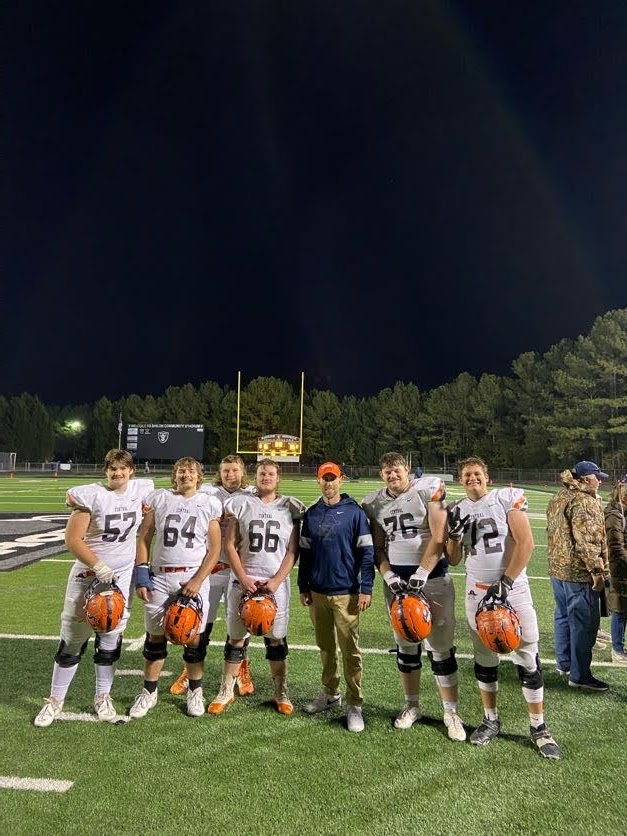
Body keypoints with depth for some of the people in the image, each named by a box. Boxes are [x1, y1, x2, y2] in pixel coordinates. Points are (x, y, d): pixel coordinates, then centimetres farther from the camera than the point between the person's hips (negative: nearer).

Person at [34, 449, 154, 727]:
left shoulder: (141, 490, -3)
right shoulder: (91, 495, -16)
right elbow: (72, 540, -16)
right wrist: (99, 566, -22)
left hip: (123, 576, 3)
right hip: (88, 575, -3)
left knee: (111, 639, 11)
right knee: (73, 640, 6)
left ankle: (103, 698, 27)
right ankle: (55, 701, 24)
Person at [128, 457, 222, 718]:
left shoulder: (209, 504, 2)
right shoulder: (159, 498, 5)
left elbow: (214, 550, 0)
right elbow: (143, 539, 6)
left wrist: (197, 581, -9)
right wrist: (141, 575, -2)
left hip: (193, 578, -1)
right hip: (159, 578, 1)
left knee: (193, 637, 4)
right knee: (155, 636, 9)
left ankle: (195, 691, 25)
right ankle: (149, 692, 28)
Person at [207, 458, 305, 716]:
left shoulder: (290, 507, 3)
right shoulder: (240, 503, 1)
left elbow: (292, 551, 2)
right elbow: (230, 545, 0)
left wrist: (276, 581, -9)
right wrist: (244, 579, -8)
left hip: (276, 583, 0)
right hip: (242, 581, 0)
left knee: (276, 638, 8)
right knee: (236, 637, 9)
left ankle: (281, 693, 23)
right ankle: (226, 691, 25)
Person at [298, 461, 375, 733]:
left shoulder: (354, 512, -7)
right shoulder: (311, 514, 7)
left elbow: (366, 553, -7)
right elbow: (305, 553, 12)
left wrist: (366, 589, -11)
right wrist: (303, 587, 11)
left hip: (346, 593, -4)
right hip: (318, 593, 5)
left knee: (350, 651, 1)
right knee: (325, 647, 17)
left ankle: (354, 705, 12)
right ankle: (330, 692, 34)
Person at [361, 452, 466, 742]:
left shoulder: (428, 489, -9)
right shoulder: (373, 503, 5)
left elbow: (438, 538, -11)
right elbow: (378, 548, 8)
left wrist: (421, 574, -15)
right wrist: (389, 577, -7)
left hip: (431, 574, -4)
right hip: (396, 576, 4)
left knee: (440, 646, -1)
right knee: (405, 644, 13)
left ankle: (451, 712, 14)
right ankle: (412, 705, 29)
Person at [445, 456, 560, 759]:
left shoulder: (508, 498, -7)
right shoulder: (458, 511, 4)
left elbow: (526, 543, -13)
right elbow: (453, 560, 9)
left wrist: (504, 584, -15)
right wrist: (453, 533, -11)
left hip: (513, 589, -3)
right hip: (477, 593, 3)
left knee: (528, 660, 2)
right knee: (484, 659, 12)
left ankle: (538, 727, 18)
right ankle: (490, 720, 29)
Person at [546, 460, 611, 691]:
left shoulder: (557, 498, 13)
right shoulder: (584, 502, -17)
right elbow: (587, 540, -23)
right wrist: (597, 570, -20)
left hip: (558, 568, 10)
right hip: (579, 573, -10)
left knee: (563, 617, 19)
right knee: (584, 623, 0)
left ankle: (564, 663, 31)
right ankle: (579, 675, 7)